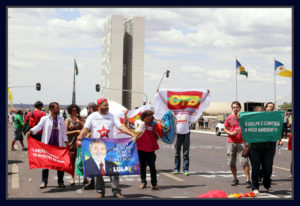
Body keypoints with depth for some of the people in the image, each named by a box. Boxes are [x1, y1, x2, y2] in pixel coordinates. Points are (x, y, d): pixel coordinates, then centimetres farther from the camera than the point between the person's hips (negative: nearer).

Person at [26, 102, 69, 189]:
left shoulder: (61, 119, 12)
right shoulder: (45, 118, 2)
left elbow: (64, 131, 14)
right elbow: (38, 126, -10)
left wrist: (66, 141, 6)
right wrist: (31, 131, -27)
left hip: (58, 144, 3)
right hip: (47, 144, -3)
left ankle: (60, 182, 11)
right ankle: (44, 182, 8)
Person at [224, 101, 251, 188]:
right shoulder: (229, 118, 6)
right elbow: (225, 129, 10)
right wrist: (231, 133, -8)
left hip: (242, 142, -2)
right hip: (231, 142, 2)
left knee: (244, 161, -10)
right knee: (231, 162, 6)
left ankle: (248, 180, -9)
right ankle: (235, 179, 21)